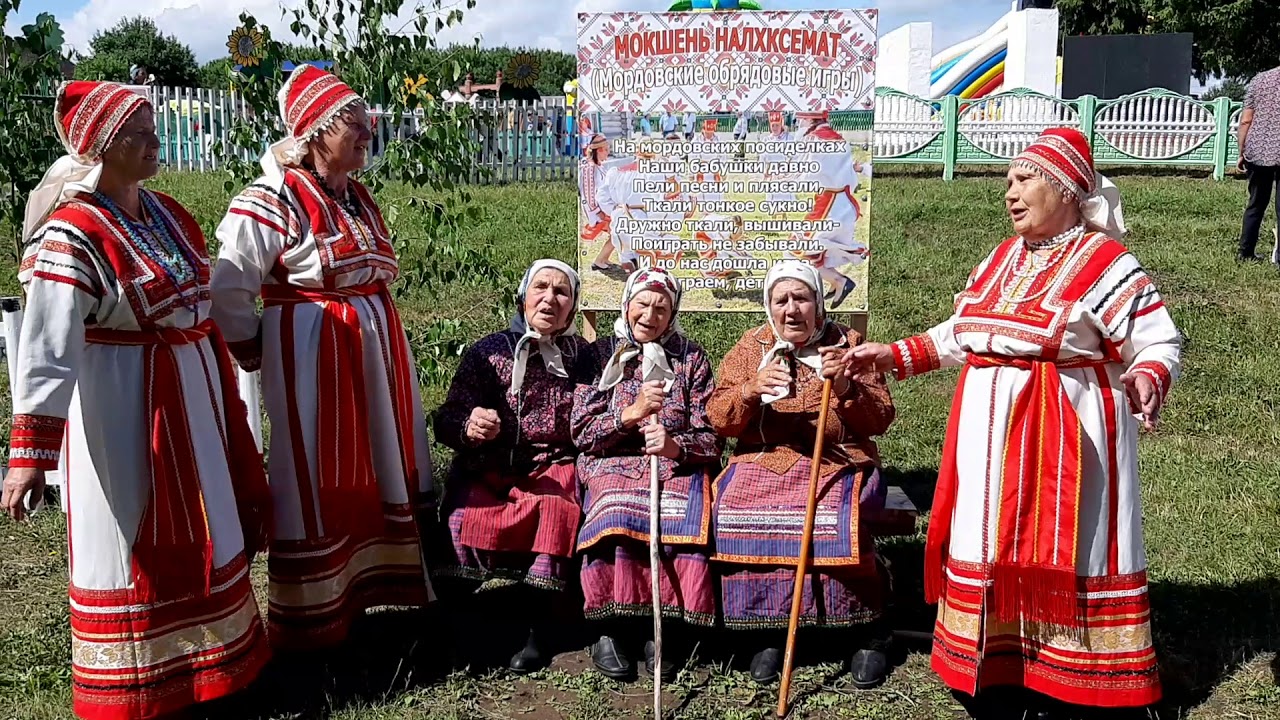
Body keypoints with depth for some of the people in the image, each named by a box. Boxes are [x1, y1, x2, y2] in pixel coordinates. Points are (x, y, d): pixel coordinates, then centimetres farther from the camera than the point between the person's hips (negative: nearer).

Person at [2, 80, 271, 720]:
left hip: (192, 396, 8)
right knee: (132, 544, 5)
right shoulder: (71, 235, -19)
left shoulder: (168, 214, 5)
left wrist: (224, 394, 22)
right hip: (121, 408, -8)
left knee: (199, 532, 19)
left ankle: (206, 659, 39)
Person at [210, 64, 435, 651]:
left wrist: (372, 322, 14)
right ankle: (310, 621, 13)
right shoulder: (271, 201, -13)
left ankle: (363, 589, 30)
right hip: (312, 355, -8)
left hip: (377, 347, 9)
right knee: (315, 482, -1)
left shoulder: (358, 198, 13)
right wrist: (256, 356, -6)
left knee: (388, 468, 14)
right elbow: (227, 291, -14)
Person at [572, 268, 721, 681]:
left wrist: (676, 446, -17)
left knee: (682, 520, -34)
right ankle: (614, 628, -18)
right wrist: (632, 412, -12)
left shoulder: (691, 358, 12)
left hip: (679, 466, 0)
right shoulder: (601, 353, 11)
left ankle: (668, 631, -20)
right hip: (614, 465, 0)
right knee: (617, 518, -35)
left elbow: (710, 437, 5)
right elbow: (582, 432, 3)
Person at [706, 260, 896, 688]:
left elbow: (881, 420, 3)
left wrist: (846, 388, -16)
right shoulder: (751, 347, 10)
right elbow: (718, 419, 3)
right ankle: (767, 629, -14)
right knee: (737, 510, -29)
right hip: (764, 460, 2)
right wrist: (751, 391, -16)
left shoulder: (847, 343, 7)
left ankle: (866, 629, -12)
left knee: (837, 514, -33)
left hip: (838, 460, -1)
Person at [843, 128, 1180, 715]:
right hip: (991, 436, 7)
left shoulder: (1105, 264, -9)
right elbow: (960, 335, 20)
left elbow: (1160, 344, -10)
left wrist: (1146, 381, -31)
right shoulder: (1001, 259, 12)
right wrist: (893, 357, 15)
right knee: (992, 550, 11)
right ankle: (998, 672, 24)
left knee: (1063, 555, 0)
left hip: (1064, 442, -7)